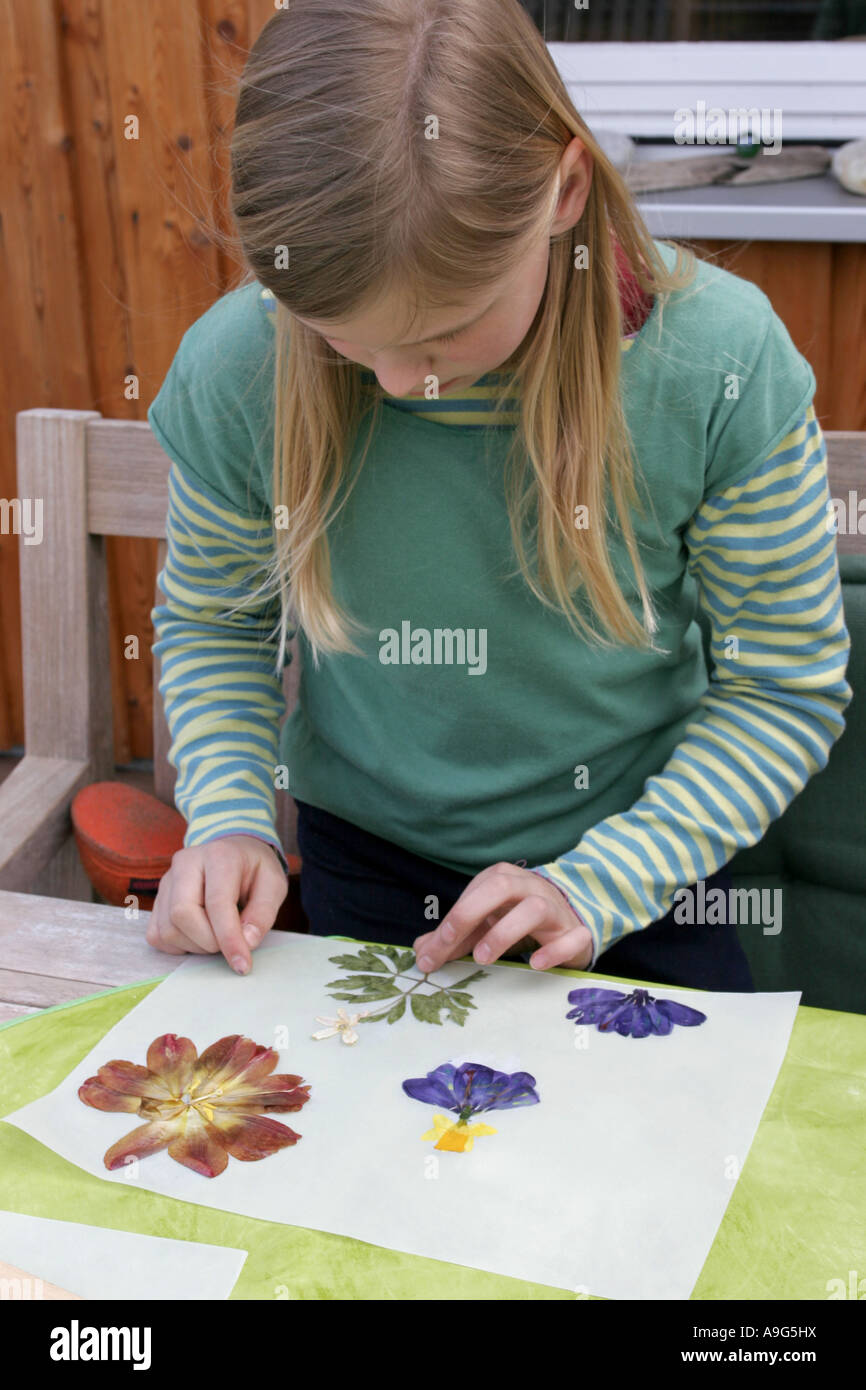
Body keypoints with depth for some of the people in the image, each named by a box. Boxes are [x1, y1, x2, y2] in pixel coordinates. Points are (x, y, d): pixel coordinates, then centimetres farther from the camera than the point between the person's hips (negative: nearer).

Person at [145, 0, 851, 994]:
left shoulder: (718, 362, -24)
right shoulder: (233, 370, -20)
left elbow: (785, 686, -13)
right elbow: (210, 622, 0)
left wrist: (599, 886, -20)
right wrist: (231, 818, -16)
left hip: (638, 858, -1)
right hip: (364, 868, 2)